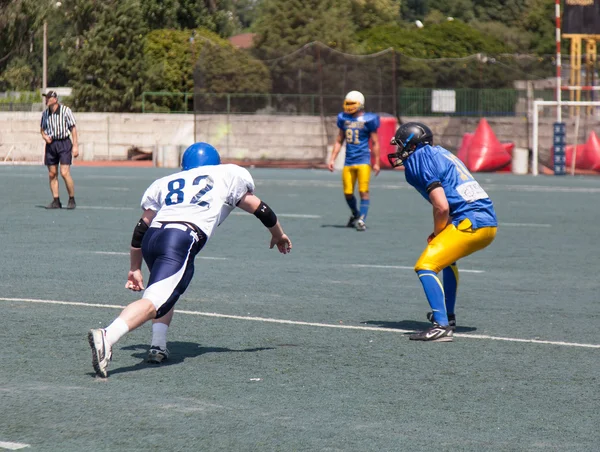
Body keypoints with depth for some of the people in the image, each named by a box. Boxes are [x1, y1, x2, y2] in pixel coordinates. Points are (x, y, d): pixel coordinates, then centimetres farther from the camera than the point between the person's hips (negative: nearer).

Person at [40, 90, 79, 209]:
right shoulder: (45, 113, 8)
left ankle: (72, 200, 0)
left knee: (65, 173, -12)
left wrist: (75, 146, -11)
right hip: (51, 144, 5)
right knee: (52, 174, 3)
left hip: (64, 143, -5)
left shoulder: (65, 110, -6)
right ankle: (56, 201, 9)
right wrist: (44, 136, -3)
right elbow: (42, 128, 21)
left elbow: (73, 128, -5)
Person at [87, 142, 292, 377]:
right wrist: (278, 235, 51)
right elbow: (260, 209, 33)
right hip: (182, 240, -5)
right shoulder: (228, 177, 25)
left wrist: (135, 269, 36)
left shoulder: (164, 184, 31)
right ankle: (107, 336, -41)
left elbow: (141, 228, 28)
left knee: (170, 289, 31)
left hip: (152, 238, 5)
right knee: (154, 302, -18)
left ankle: (158, 343, 13)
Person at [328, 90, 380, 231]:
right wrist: (332, 159, 11)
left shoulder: (368, 120, -5)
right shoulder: (344, 119, 9)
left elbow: (375, 143, -1)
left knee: (363, 191, -10)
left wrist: (376, 163, -4)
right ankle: (355, 214, 31)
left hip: (363, 161, -5)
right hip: (348, 161, 5)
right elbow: (339, 141, 17)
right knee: (348, 193, 7)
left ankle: (361, 220, -8)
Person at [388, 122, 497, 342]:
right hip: (489, 223, 10)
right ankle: (448, 317, 38)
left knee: (425, 266, -14)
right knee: (447, 258, 34)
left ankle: (441, 326, -26)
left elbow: (442, 207, -13)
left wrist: (436, 234, 4)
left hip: (471, 223, -10)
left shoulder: (420, 160, -5)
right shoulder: (440, 153, 23)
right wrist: (440, 235, 18)